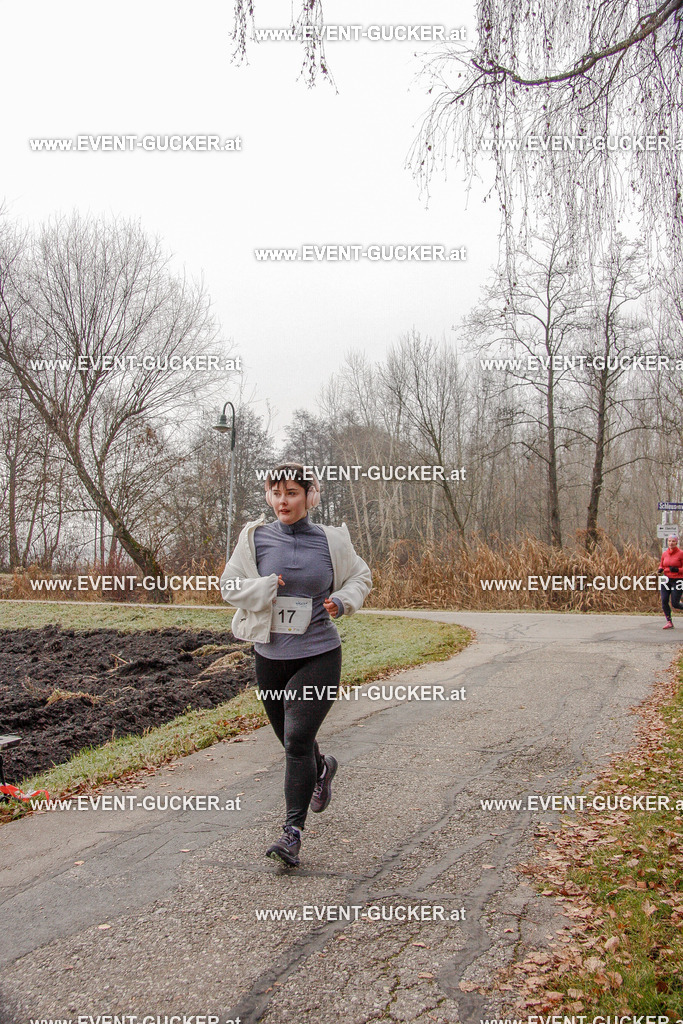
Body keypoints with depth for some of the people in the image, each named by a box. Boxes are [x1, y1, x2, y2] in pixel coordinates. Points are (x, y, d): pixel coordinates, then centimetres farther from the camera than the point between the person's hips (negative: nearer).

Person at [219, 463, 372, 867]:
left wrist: (343, 600, -9)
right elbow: (230, 585, 1)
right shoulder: (256, 538, -1)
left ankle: (293, 832, -4)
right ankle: (323, 768, 52)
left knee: (297, 740, -14)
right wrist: (266, 587, -17)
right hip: (270, 656, 3)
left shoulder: (331, 541, -3)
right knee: (291, 740, 19)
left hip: (318, 655, -3)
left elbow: (360, 577, 11)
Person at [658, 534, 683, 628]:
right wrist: (660, 569, -3)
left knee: (675, 603, -6)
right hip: (666, 580, 5)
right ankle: (669, 622, 5)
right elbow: (661, 565, 19)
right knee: (664, 601, -5)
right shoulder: (665, 554, 7)